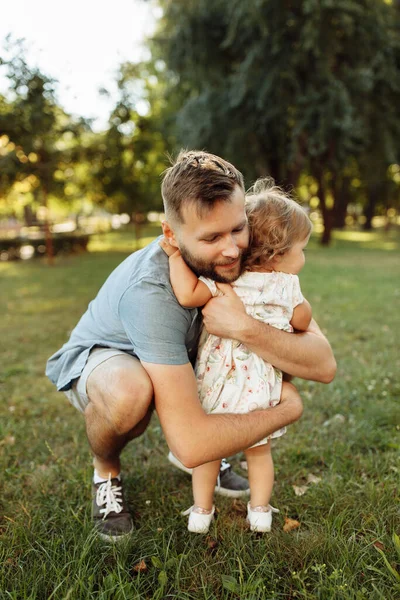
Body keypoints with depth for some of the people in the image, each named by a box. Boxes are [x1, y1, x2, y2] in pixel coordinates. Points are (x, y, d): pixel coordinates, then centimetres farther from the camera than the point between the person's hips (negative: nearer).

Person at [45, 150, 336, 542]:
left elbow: (324, 365, -27)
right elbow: (191, 444, -42)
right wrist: (287, 410, -28)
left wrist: (245, 328, -43)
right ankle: (105, 470, -2)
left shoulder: (249, 255, -22)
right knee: (130, 393, -40)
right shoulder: (151, 291, -39)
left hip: (178, 355, 6)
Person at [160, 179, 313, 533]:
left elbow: (187, 295, -24)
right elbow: (302, 322, 6)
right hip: (261, 388, 1)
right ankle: (260, 511, 32)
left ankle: (201, 511, 28)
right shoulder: (287, 285, -8)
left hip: (217, 382, 0)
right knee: (259, 451, 22)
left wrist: (175, 255, -14)